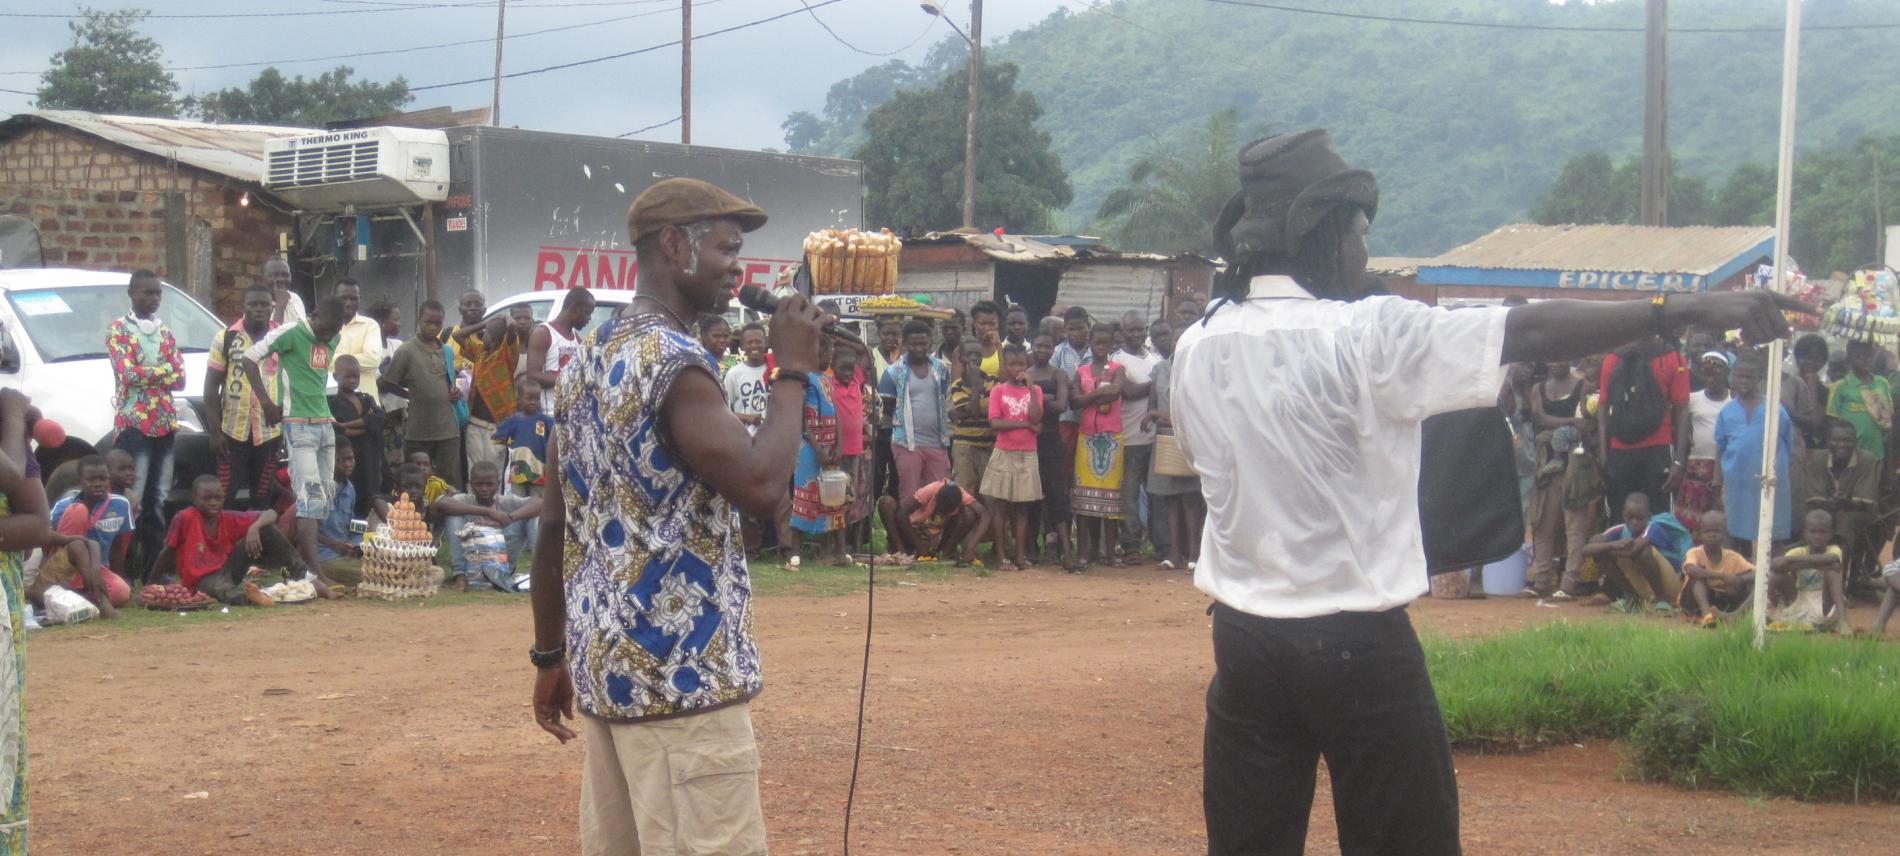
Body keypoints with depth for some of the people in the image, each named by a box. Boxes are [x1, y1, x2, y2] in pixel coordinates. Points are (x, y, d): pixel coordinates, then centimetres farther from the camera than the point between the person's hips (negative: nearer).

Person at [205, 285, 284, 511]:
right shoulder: (226, 338, 1)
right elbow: (211, 387, 1)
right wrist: (215, 431, -6)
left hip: (270, 433, 2)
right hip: (233, 432, -2)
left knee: (262, 501, 8)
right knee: (232, 501, -2)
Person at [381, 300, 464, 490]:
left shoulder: (447, 352, 12)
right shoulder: (407, 351, -4)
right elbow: (389, 383, 1)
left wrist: (456, 392, 5)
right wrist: (412, 396, 2)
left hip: (448, 428, 4)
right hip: (418, 431, -4)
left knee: (452, 481, 2)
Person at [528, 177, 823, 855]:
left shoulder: (589, 360, 13)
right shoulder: (673, 360, -14)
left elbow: (555, 524, 15)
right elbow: (761, 488, -23)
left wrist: (550, 654, 19)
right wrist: (793, 372, -12)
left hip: (605, 661, 10)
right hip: (678, 669, -9)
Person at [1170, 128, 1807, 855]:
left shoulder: (1195, 348, 2)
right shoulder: (1364, 335, -14)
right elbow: (1531, 333, -16)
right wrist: (1685, 309, -13)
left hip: (1245, 637, 5)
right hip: (1357, 644, -5)